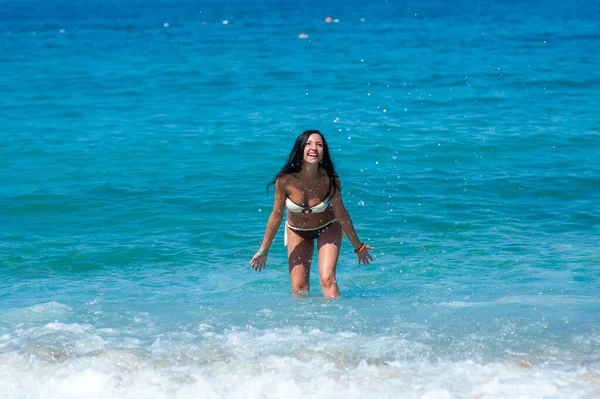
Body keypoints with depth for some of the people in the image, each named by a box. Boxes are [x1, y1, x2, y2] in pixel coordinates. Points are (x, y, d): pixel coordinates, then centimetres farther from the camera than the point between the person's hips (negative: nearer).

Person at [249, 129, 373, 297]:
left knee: (327, 279, -17)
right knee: (299, 285, -3)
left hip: (327, 228, -1)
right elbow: (276, 216, -16)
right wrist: (263, 251, -7)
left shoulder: (330, 180, -30)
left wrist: (358, 246, -4)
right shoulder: (285, 180, -30)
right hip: (297, 231, 1)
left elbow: (341, 214, -14)